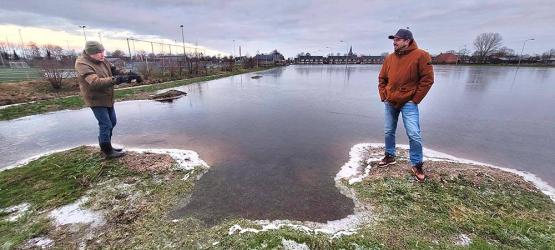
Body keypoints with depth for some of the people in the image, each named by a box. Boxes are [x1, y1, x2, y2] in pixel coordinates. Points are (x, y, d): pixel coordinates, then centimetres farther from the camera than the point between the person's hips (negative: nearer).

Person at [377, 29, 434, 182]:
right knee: (388, 132, 13)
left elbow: (427, 79, -9)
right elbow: (382, 79, 14)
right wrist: (383, 96, 5)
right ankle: (390, 156, 31)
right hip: (390, 103, 5)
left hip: (408, 103, -5)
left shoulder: (420, 56, -8)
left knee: (414, 135, -7)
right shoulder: (389, 58, 6)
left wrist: (415, 99, -10)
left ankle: (417, 165, 10)